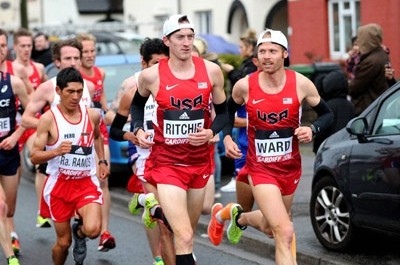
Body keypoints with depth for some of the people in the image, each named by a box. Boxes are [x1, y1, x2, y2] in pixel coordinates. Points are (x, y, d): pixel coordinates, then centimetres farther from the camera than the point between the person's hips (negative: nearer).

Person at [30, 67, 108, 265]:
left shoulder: (92, 115, 1)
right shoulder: (48, 119, -10)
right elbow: (34, 157, -10)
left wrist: (102, 161, 16)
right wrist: (57, 151, -27)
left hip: (86, 182, 2)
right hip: (59, 184, -2)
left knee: (93, 230, -22)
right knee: (63, 242, 4)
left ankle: (79, 232, 15)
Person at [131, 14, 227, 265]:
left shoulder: (211, 71, -3)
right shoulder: (151, 75, -7)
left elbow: (223, 112, 8)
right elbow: (138, 104, 14)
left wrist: (211, 132, -12)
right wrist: (138, 130, -3)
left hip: (200, 161, 3)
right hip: (167, 162, -3)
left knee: (187, 233, 18)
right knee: (184, 238, -16)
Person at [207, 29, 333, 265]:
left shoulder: (301, 84, -10)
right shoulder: (244, 86, -10)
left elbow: (327, 114, 3)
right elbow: (229, 111, 11)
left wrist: (312, 130, -16)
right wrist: (227, 137, -3)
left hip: (290, 166, 3)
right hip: (260, 168, -3)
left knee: (271, 227, 23)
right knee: (284, 232, -18)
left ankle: (238, 216, 54)